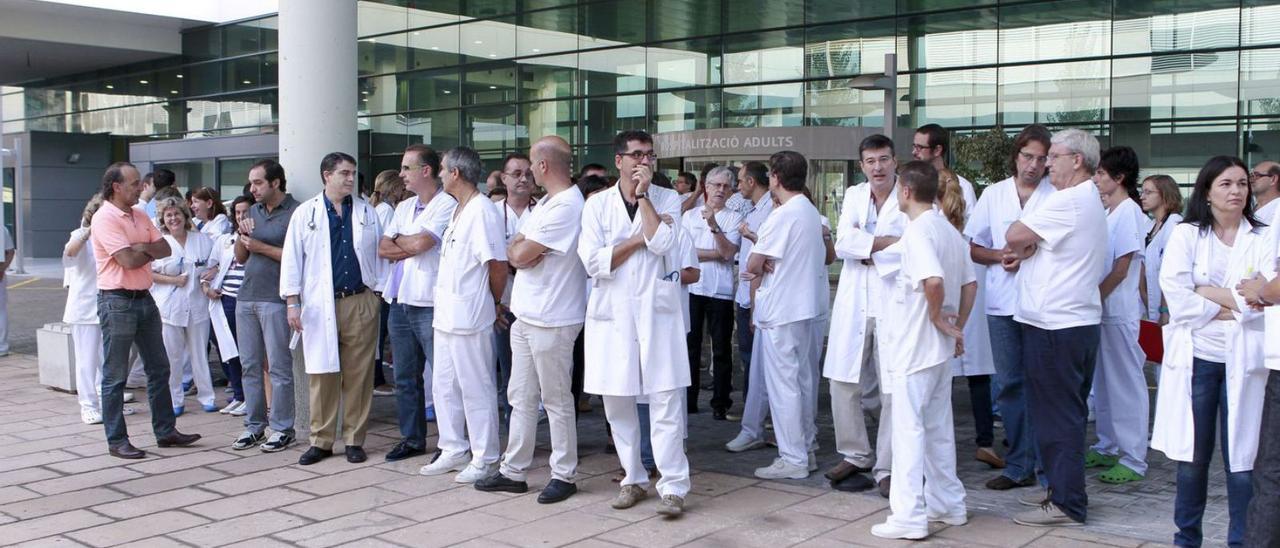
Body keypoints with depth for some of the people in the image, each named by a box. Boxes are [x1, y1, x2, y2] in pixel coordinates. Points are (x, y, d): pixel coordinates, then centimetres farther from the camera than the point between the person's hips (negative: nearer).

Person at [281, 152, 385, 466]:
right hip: (320, 306, -1)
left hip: (360, 302, 1)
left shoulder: (367, 212, 9)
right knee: (322, 375, 2)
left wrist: (380, 293, 4)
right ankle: (321, 441, 12)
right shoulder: (306, 213, 5)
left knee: (358, 375, 3)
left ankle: (354, 440, 12)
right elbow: (291, 259, 3)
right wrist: (292, 303, -3)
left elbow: (380, 254, 10)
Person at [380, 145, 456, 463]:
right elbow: (383, 249, 10)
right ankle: (411, 439, 24)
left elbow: (420, 243, -20)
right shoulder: (404, 208, 16)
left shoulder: (447, 205, -9)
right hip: (400, 302, 8)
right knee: (405, 377, 14)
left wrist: (399, 240, 0)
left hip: (430, 305, -8)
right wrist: (414, 245, -6)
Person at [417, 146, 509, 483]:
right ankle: (454, 450, 27)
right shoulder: (458, 210, 15)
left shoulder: (482, 211, -15)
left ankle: (484, 459, 9)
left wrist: (494, 303, -4)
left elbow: (498, 264, -18)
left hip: (469, 318, -10)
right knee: (444, 386, 15)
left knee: (476, 389, 0)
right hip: (446, 315, 10)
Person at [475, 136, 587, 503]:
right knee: (521, 398, 13)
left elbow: (521, 254, -18)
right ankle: (513, 472, 21)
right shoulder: (545, 204, 16)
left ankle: (564, 476, 12)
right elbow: (513, 252, 13)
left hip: (552, 321, -10)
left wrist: (519, 248, 4)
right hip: (525, 317, 10)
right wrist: (522, 250, -9)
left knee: (557, 400, 1)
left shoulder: (567, 207, -18)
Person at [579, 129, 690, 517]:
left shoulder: (667, 199, 4)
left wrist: (643, 195, -9)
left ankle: (673, 486, -1)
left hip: (657, 309, -1)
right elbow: (594, 262, -7)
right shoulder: (597, 204, 4)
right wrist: (640, 239, -9)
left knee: (666, 400, -6)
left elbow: (661, 243, -14)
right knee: (617, 402, 8)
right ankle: (633, 479, 22)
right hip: (612, 311, 2)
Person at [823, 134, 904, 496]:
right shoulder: (854, 195, 12)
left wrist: (865, 247, -10)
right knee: (843, 382, 8)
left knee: (894, 390, -2)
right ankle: (855, 455, 24)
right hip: (854, 302, 5)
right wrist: (887, 242, -13)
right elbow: (843, 242, -2)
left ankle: (887, 468, 9)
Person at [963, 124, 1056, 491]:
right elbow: (972, 248, 12)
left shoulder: (1057, 196, -1)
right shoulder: (993, 195, 10)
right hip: (1002, 304, 3)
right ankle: (1019, 464, 16)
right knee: (1009, 383, 7)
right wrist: (1001, 256, -6)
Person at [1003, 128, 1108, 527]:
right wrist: (1026, 249, -3)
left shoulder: (1069, 201, -16)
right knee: (1066, 413, 16)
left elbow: (1014, 235, -15)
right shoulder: (1090, 200, 19)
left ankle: (1066, 504, 0)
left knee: (1057, 415, -5)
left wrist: (1018, 245, 7)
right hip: (1079, 320, 10)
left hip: (1055, 325, -10)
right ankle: (1063, 489, 25)